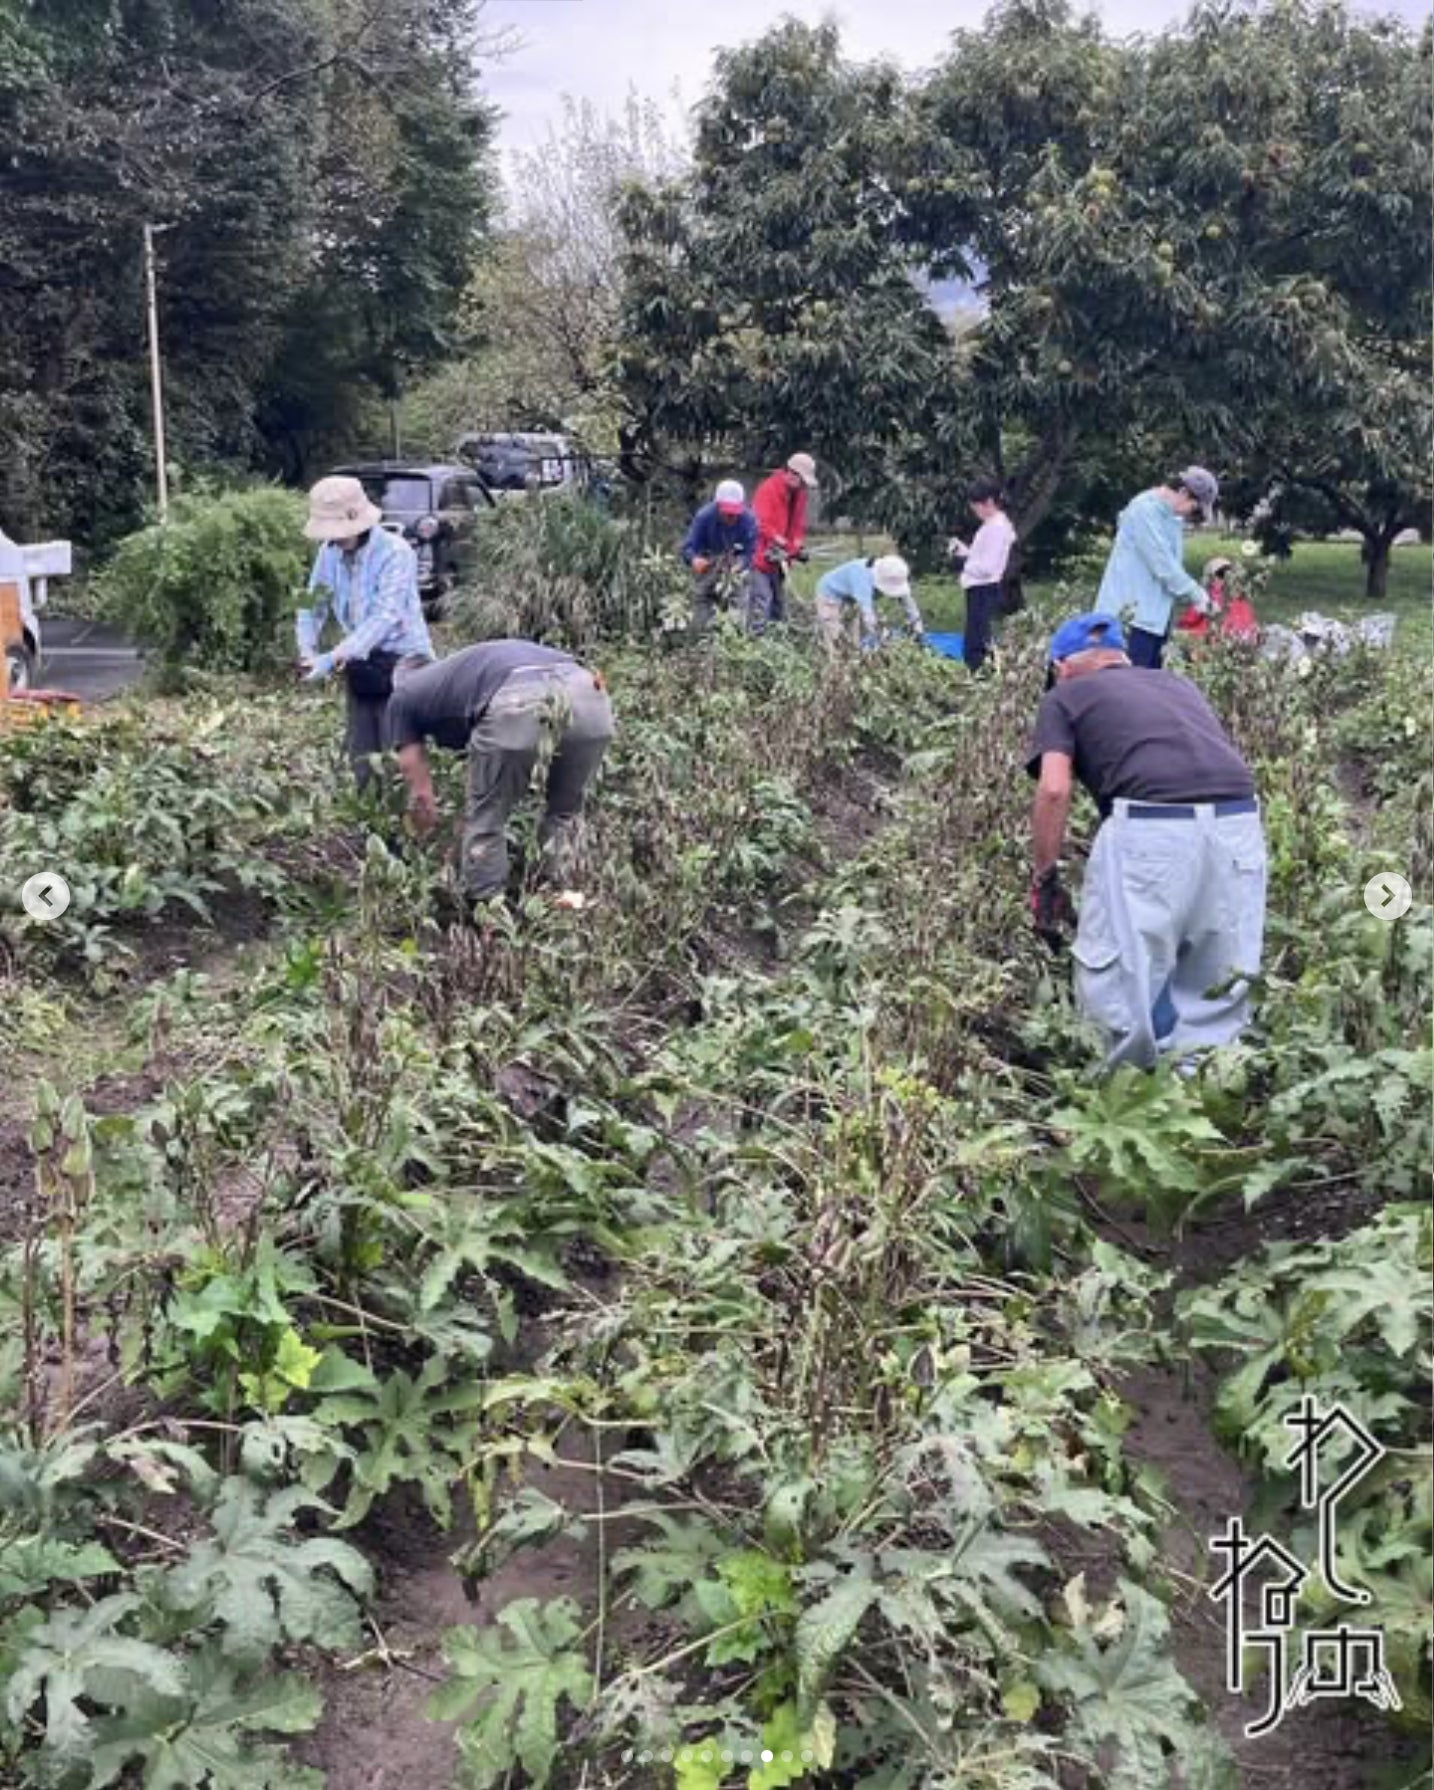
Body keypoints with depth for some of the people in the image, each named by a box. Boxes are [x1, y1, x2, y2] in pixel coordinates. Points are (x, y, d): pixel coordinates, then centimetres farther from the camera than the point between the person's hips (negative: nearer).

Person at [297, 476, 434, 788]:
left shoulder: (395, 552, -19)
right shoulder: (329, 552, 0)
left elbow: (384, 618, -26)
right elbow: (313, 606, 7)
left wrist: (335, 658, -31)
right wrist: (308, 651, -12)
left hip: (401, 663, -6)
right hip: (360, 666, 6)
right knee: (361, 760, 12)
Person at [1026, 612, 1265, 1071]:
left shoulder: (1065, 696, 18)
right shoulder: (1178, 683, 33)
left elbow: (1054, 790, 2)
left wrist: (1044, 879, 11)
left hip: (1151, 826, -5)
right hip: (1237, 823, 6)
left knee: (1119, 976, 9)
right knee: (1217, 987, 17)